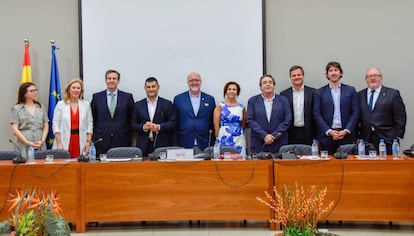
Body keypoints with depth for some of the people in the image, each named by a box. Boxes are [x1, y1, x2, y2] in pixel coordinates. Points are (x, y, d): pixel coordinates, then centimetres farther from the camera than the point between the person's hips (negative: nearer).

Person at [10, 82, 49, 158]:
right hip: (24, 146, -3)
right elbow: (14, 129, -2)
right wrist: (28, 143, -11)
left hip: (40, 146, 3)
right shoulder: (16, 108, 4)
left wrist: (42, 141, -3)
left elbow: (46, 126, 13)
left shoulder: (41, 107, 14)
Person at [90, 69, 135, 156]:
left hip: (122, 141, 0)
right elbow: (92, 119, 11)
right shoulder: (96, 97, 8)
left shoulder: (127, 97, 5)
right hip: (102, 141, 0)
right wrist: (93, 137, 7)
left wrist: (130, 138, 3)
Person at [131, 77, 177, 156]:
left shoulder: (167, 104, 6)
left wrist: (159, 127, -13)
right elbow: (133, 125, 9)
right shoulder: (138, 105, 11)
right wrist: (143, 127, -10)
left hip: (162, 145, -1)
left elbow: (173, 123, 1)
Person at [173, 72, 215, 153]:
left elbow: (213, 124, 9)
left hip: (204, 146, 1)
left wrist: (213, 144, 4)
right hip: (184, 146, 0)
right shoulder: (178, 99, 6)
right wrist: (175, 146, 1)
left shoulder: (210, 99, 8)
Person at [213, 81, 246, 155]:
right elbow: (216, 124, 0)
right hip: (224, 138, -2)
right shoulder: (220, 106, 3)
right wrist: (218, 138, -2)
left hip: (239, 140, 2)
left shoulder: (242, 107, 9)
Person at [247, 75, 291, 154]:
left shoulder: (283, 100, 9)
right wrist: (264, 135, -12)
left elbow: (287, 120, 2)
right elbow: (250, 120, -1)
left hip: (279, 144, 0)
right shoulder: (253, 101, 8)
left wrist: (274, 136, -9)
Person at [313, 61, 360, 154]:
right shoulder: (319, 92, 7)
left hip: (346, 135, 1)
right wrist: (329, 131, -9)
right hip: (326, 135, -1)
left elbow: (355, 113, 4)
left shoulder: (351, 90, 10)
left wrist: (346, 131, -8)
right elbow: (317, 114, 1)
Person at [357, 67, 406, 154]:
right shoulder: (360, 95, 12)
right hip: (365, 141, 2)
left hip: (386, 140, -2)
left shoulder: (393, 94, 4)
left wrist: (397, 137, -4)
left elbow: (400, 118, 2)